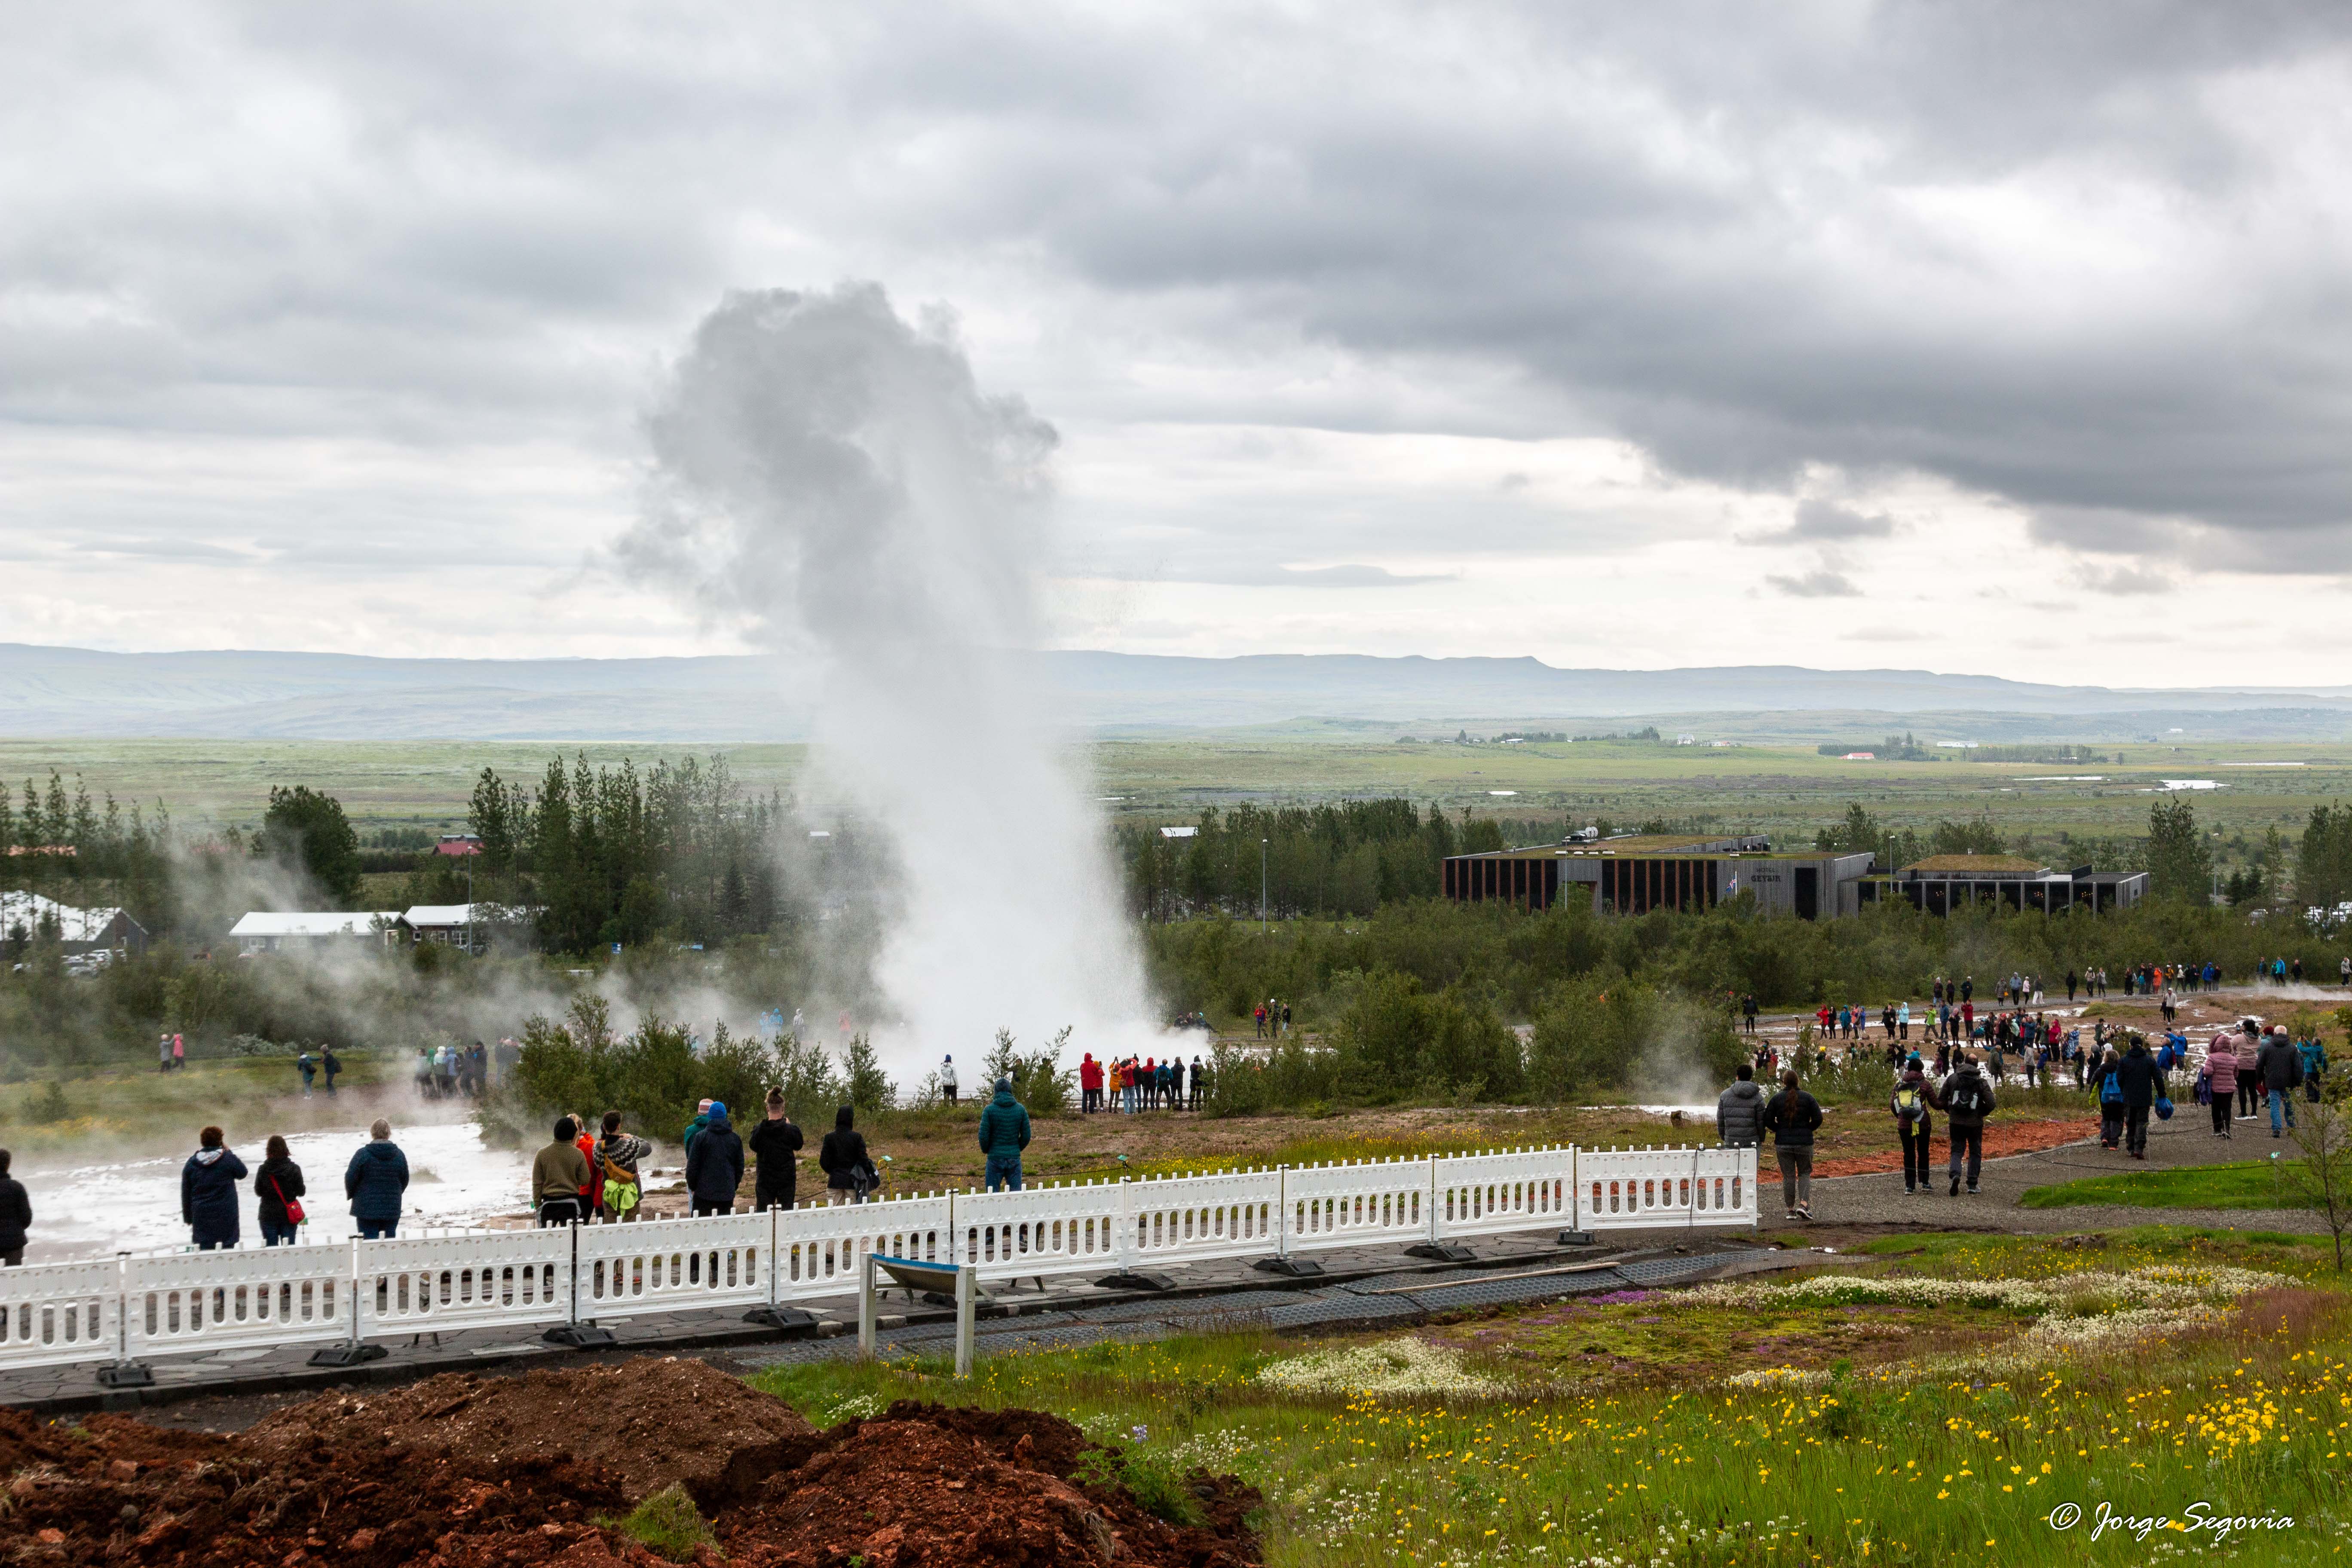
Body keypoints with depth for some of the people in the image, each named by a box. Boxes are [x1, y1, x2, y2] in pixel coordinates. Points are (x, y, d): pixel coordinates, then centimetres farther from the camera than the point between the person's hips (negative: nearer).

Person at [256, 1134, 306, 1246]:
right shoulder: (294, 1169, -9)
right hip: (289, 1215, 0)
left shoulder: (263, 1170, -8)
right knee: (289, 1247, 7)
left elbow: (258, 1192, 1)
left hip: (268, 1215, 0)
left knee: (271, 1247, 5)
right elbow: (301, 1192, -4)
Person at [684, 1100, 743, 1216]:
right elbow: (740, 1166, 12)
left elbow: (692, 1165, -2)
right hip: (728, 1193, 3)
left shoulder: (701, 1137, -5)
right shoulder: (736, 1138, 6)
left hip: (704, 1192, -3)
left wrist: (692, 1186, 10)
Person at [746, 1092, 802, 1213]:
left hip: (765, 1180, 0)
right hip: (786, 1180, 0)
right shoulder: (791, 1130, -11)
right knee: (786, 1215, 7)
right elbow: (798, 1146, 8)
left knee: (761, 1216, 6)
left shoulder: (759, 1131, -10)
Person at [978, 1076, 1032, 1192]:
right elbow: (1026, 1136, 2)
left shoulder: (990, 1110, -8)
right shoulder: (1020, 1109, 0)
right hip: (1015, 1159, 2)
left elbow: (983, 1136, -9)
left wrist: (985, 1150, 10)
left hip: (995, 1158, -2)